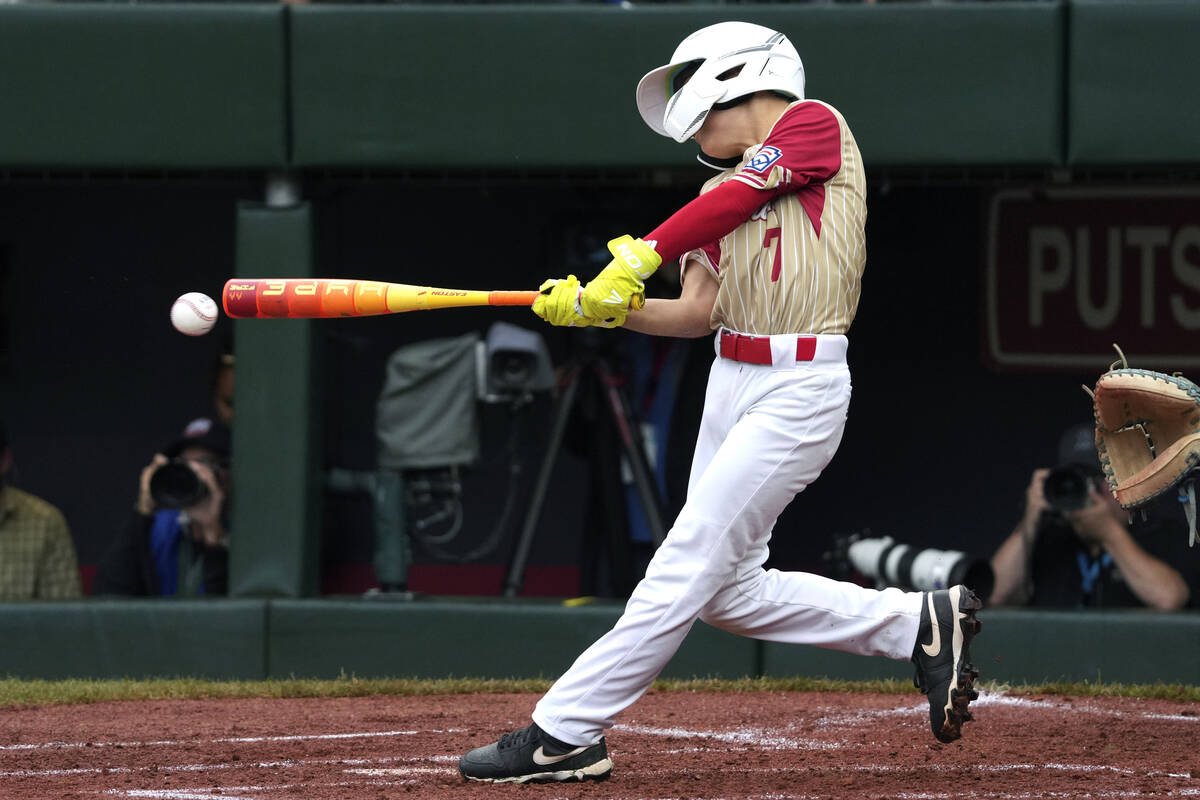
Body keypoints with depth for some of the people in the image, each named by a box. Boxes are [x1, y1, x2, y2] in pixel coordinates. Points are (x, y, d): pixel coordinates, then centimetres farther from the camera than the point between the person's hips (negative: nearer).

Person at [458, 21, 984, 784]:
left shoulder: (816, 125, -2)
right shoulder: (722, 193, 19)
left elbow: (738, 198, -17)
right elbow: (701, 312, 9)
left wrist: (639, 256, -26)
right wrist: (604, 306, -6)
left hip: (801, 388, -9)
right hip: (731, 380, 9)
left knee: (690, 558, -11)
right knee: (729, 593, 7)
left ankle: (567, 731, -10)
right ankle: (918, 625, 18)